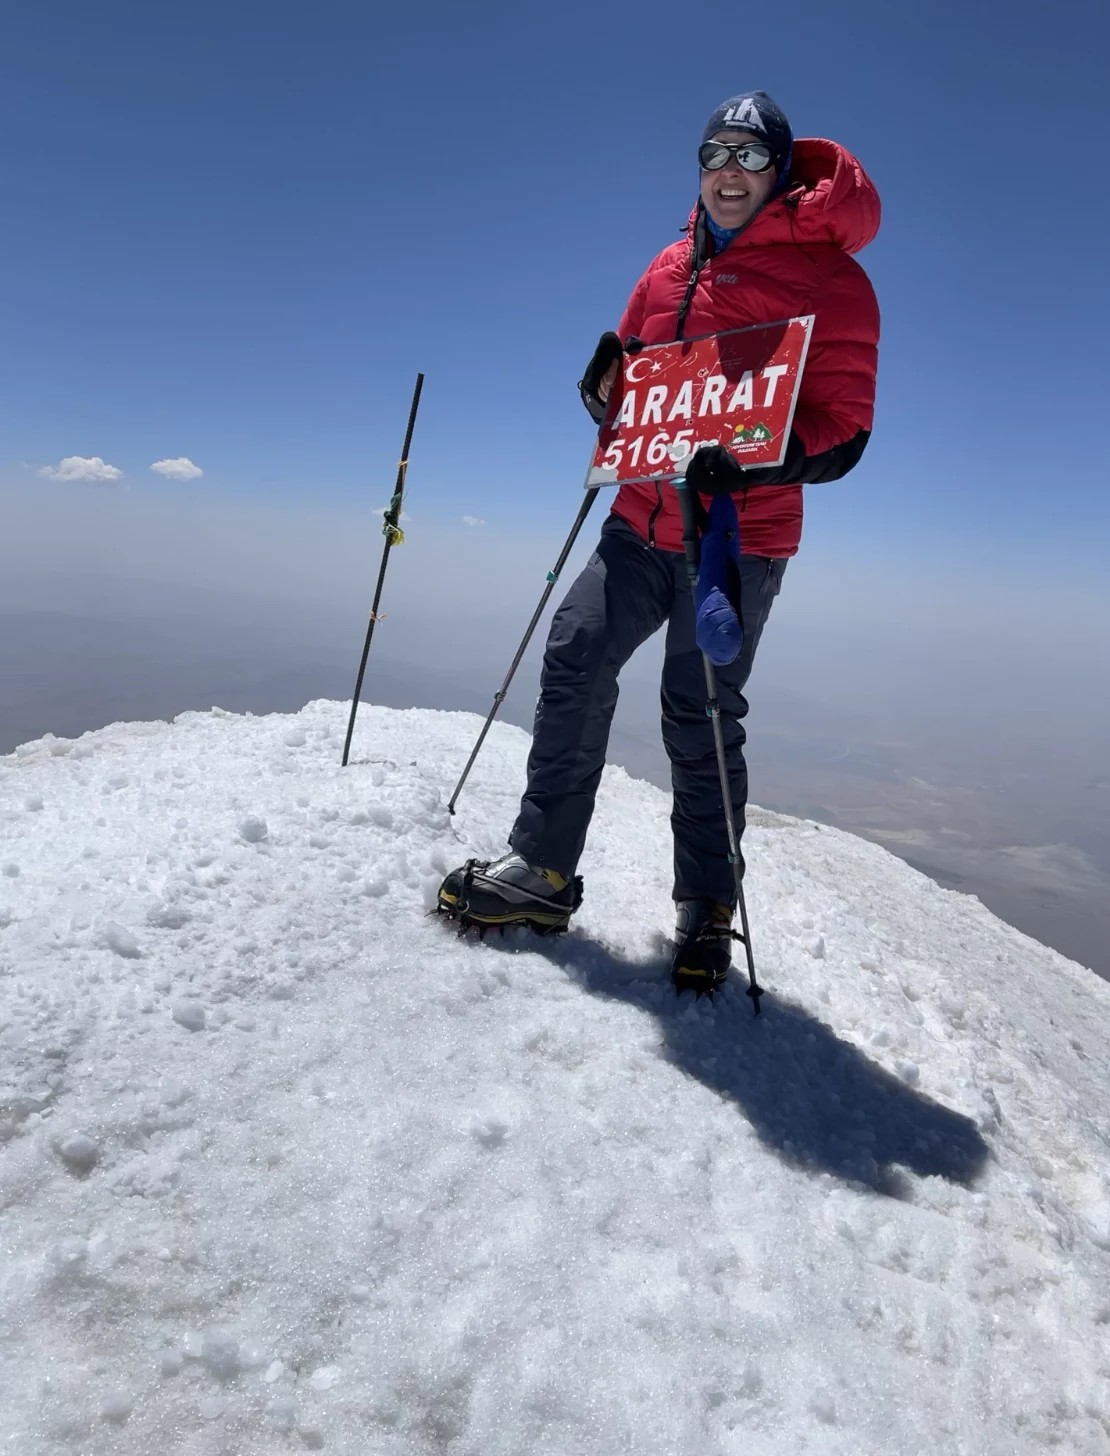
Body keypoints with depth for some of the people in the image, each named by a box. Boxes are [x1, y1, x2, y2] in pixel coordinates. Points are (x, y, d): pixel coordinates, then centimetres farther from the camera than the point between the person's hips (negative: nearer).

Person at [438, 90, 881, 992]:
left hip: (739, 538, -5)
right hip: (642, 522, 5)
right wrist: (605, 384, -3)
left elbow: (843, 431, -10)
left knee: (701, 720, -1)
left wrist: (749, 462, -28)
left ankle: (706, 911, 17)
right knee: (574, 665, -4)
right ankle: (544, 868, 8)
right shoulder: (670, 268, 14)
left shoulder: (830, 277, -3)